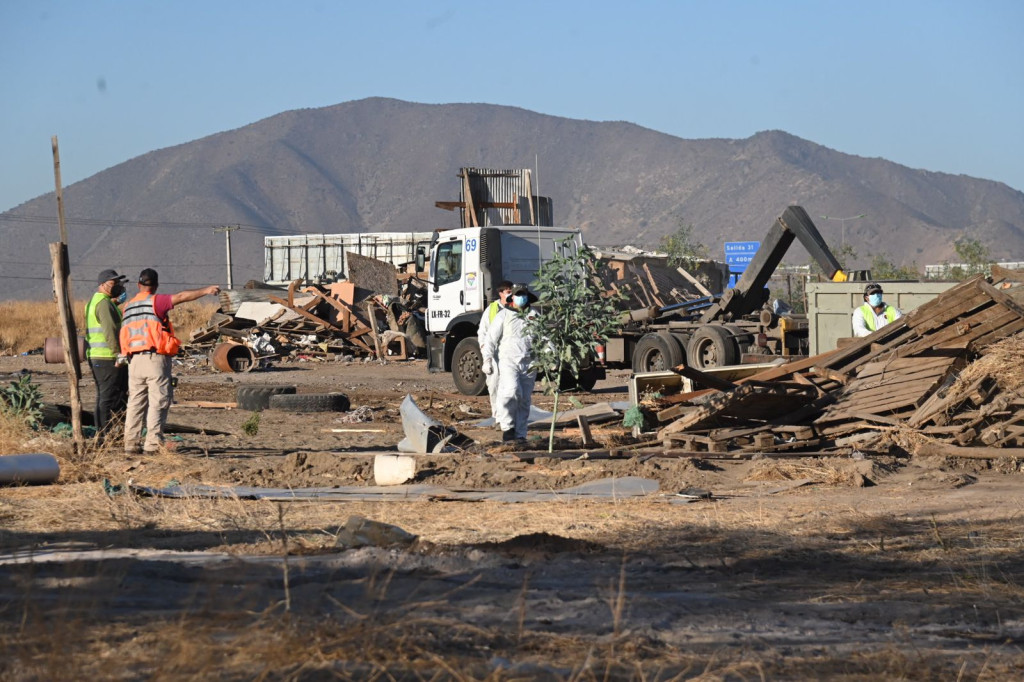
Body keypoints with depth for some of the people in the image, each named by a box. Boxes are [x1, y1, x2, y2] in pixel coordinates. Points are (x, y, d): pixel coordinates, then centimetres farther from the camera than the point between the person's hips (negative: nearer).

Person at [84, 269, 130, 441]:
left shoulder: (93, 301, 20)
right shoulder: (104, 303, -14)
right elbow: (110, 331, -23)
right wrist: (119, 354, -24)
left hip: (94, 356, 11)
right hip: (108, 357, -11)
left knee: (103, 396, 15)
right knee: (110, 397, -9)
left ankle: (100, 433, 19)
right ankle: (105, 434, -9)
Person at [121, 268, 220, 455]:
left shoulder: (128, 307, 16)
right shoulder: (155, 301, -6)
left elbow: (125, 335, 18)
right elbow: (181, 297, -15)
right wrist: (205, 291, -13)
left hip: (134, 360, 6)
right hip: (156, 358, -6)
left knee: (136, 402, 10)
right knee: (158, 402, -3)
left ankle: (130, 443, 8)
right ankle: (153, 443, -8)